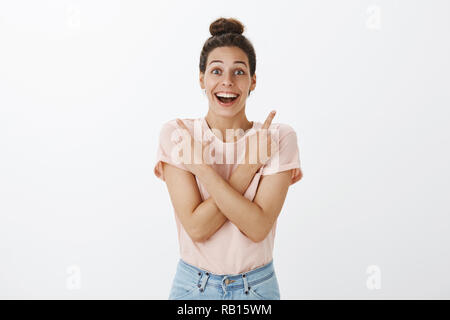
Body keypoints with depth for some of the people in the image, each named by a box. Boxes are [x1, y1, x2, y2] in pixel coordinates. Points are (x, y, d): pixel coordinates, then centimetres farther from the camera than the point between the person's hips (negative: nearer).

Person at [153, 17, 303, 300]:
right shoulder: (177, 134, -10)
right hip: (193, 284, 0)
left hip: (258, 285, 0)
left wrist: (201, 166, -21)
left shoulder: (279, 138, -10)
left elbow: (258, 227, -20)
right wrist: (247, 167, -22)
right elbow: (196, 227, -17)